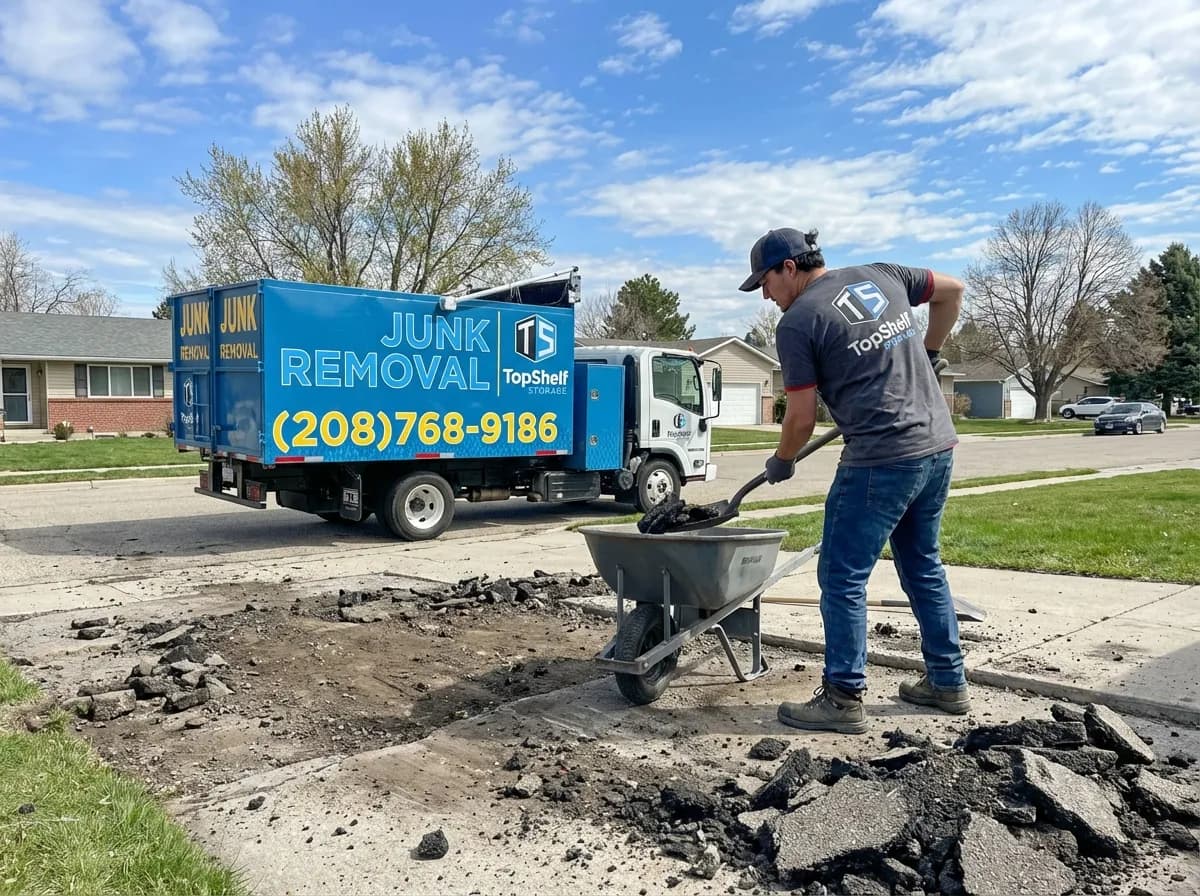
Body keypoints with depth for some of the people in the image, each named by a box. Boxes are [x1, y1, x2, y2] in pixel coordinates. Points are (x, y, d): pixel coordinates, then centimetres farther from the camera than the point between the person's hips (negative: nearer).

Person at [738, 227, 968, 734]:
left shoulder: (797, 322, -7)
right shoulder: (881, 275, 12)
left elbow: (802, 417, -5)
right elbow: (951, 291, 25)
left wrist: (782, 461, 13)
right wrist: (927, 355, 32)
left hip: (880, 460, -8)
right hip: (938, 446, 8)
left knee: (842, 578, 2)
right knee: (923, 567, 21)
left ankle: (843, 699, 8)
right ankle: (948, 683, 30)